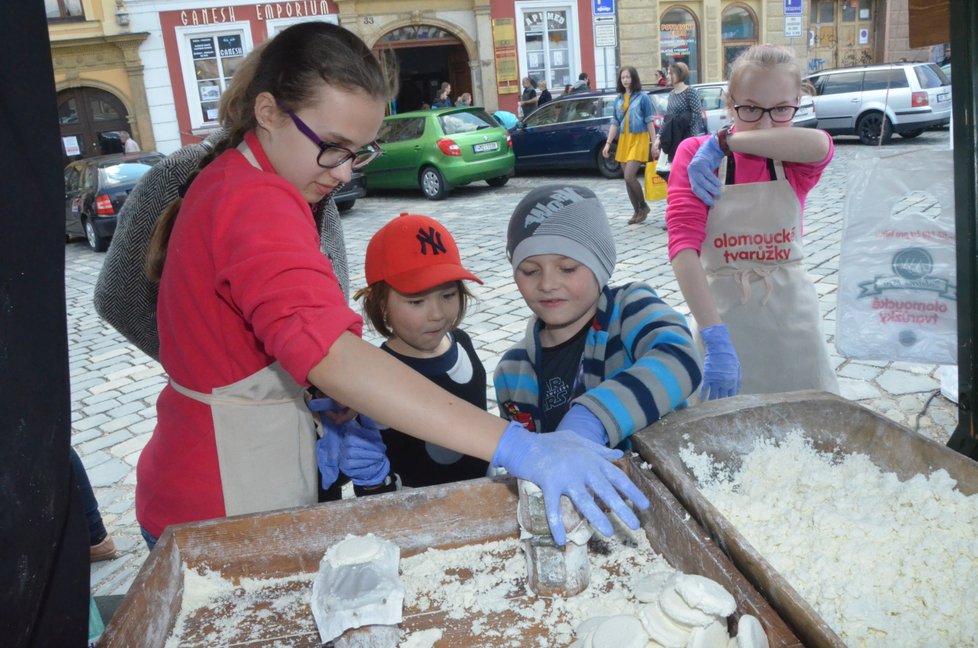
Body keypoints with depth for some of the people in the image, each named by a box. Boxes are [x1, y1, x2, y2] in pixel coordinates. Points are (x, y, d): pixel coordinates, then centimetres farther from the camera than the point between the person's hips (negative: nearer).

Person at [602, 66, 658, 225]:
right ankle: (637, 211, 15)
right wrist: (608, 143, 8)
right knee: (627, 179, 5)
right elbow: (615, 123, 13)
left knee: (629, 176, -15)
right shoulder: (618, 99, 10)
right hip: (624, 140, 6)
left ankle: (644, 206, 5)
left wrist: (654, 143, -6)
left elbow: (650, 122, -3)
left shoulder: (643, 97, -3)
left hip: (639, 139, -5)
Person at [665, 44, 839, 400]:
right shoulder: (695, 154, -9)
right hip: (723, 314, -2)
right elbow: (683, 245, -22)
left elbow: (820, 145, -27)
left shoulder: (796, 162, -1)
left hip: (792, 314, 2)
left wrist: (725, 141, -24)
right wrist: (715, 339, -32)